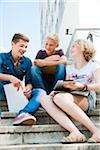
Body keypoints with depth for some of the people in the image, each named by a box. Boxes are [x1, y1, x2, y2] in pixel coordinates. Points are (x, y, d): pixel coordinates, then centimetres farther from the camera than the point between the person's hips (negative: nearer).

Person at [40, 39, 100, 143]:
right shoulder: (70, 68, 29)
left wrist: (82, 86, -20)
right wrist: (56, 90, 1)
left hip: (87, 100, -5)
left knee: (59, 97, -37)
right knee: (45, 99, -25)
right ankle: (75, 133, -43)